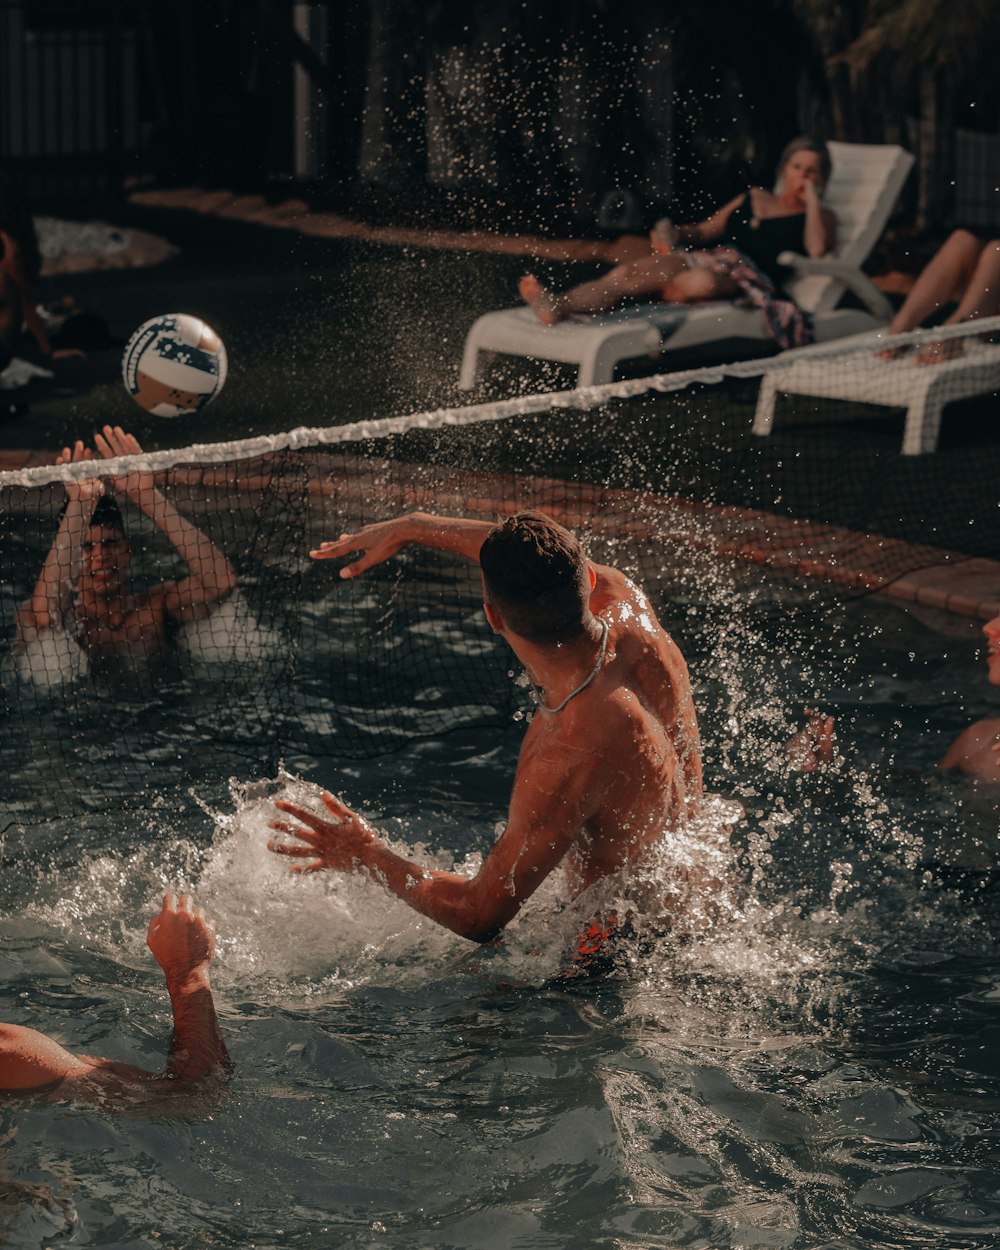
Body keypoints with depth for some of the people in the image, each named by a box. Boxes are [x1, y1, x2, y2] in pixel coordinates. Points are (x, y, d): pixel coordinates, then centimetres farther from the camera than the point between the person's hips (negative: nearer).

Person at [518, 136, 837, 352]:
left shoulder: (819, 217, 13)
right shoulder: (753, 198, 30)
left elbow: (816, 249, -10)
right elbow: (705, 230, 27)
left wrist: (811, 198, -2)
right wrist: (676, 234, 6)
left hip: (746, 273, -5)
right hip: (704, 257, 5)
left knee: (701, 282, -41)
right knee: (626, 272, -22)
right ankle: (557, 306, -42)